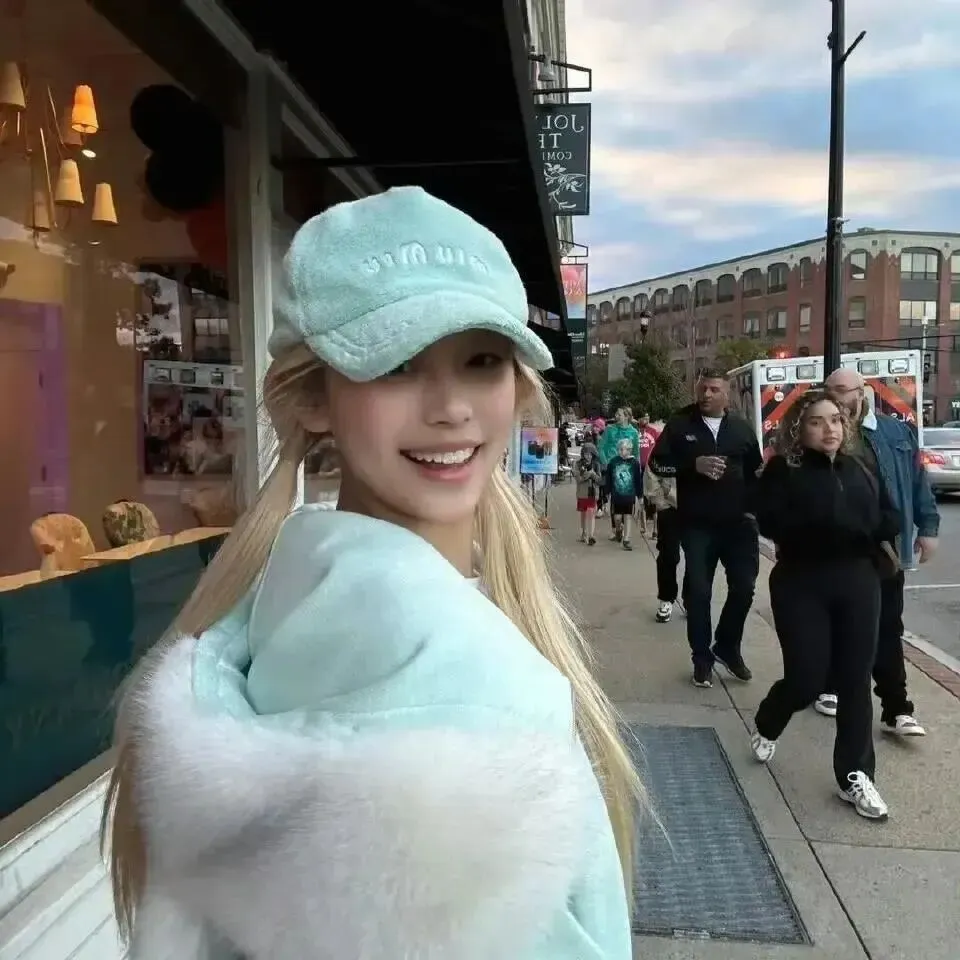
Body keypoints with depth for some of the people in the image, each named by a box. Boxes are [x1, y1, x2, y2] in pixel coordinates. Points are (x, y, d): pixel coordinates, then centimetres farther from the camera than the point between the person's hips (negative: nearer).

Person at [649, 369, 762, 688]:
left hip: (738, 522, 2)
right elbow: (656, 463, -3)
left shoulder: (742, 427, 7)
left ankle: (727, 647, 26)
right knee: (698, 592, 1)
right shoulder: (680, 424, 0)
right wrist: (693, 465, -17)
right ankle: (702, 658, 16)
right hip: (697, 524, -2)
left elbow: (755, 472, 14)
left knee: (743, 587, 4)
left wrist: (752, 506, -1)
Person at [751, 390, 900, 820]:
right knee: (806, 679, -2)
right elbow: (771, 522, -19)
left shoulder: (858, 470, 9)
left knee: (855, 680, 4)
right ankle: (766, 727, 31)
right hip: (802, 585, -4)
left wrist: (859, 529, -15)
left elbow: (890, 521, 7)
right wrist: (856, 527, -21)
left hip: (858, 584, 4)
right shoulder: (783, 470, -5)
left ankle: (855, 776, 17)